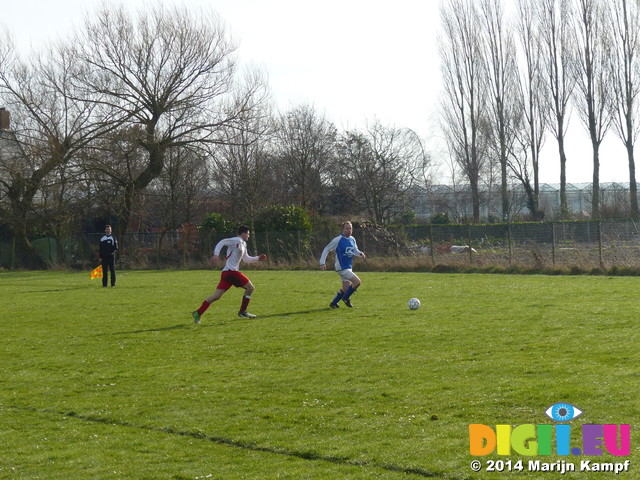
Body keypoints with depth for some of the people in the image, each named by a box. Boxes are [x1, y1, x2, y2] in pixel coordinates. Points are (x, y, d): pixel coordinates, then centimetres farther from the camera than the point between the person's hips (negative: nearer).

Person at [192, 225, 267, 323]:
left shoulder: (243, 245, 24)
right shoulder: (237, 240, -5)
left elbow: (246, 259, 35)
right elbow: (222, 242, -14)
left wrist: (258, 258, 26)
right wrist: (216, 254, -25)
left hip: (227, 272, 9)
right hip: (231, 271, -9)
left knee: (216, 296, 2)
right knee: (250, 288, -1)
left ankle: (198, 313, -4)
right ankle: (242, 311, 4)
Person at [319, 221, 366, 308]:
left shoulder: (352, 240, 8)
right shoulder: (338, 240, -12)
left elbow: (355, 251, 19)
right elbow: (326, 249, -5)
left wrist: (361, 254, -5)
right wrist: (322, 263, -11)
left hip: (348, 267, 8)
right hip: (341, 267, -8)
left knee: (345, 289, 9)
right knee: (357, 281, -17)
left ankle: (333, 303, 24)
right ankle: (346, 298, 2)